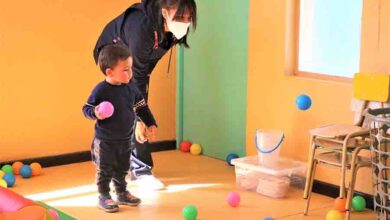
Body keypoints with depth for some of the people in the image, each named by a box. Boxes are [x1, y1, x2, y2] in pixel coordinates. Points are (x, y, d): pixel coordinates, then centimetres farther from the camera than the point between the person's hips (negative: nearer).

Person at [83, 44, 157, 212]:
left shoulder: (130, 89, -2)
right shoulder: (101, 90, -20)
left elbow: (141, 107, 10)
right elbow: (86, 109, -16)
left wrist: (151, 123, 8)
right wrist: (95, 113, -36)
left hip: (125, 140, 6)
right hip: (105, 141, -6)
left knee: (122, 169, 18)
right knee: (105, 170, 5)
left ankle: (122, 193, 34)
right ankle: (103, 197, 17)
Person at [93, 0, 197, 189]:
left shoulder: (171, 26, -24)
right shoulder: (143, 28, -43)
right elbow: (137, 77, -36)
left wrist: (145, 77, 6)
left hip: (138, 58, 6)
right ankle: (141, 170, -8)